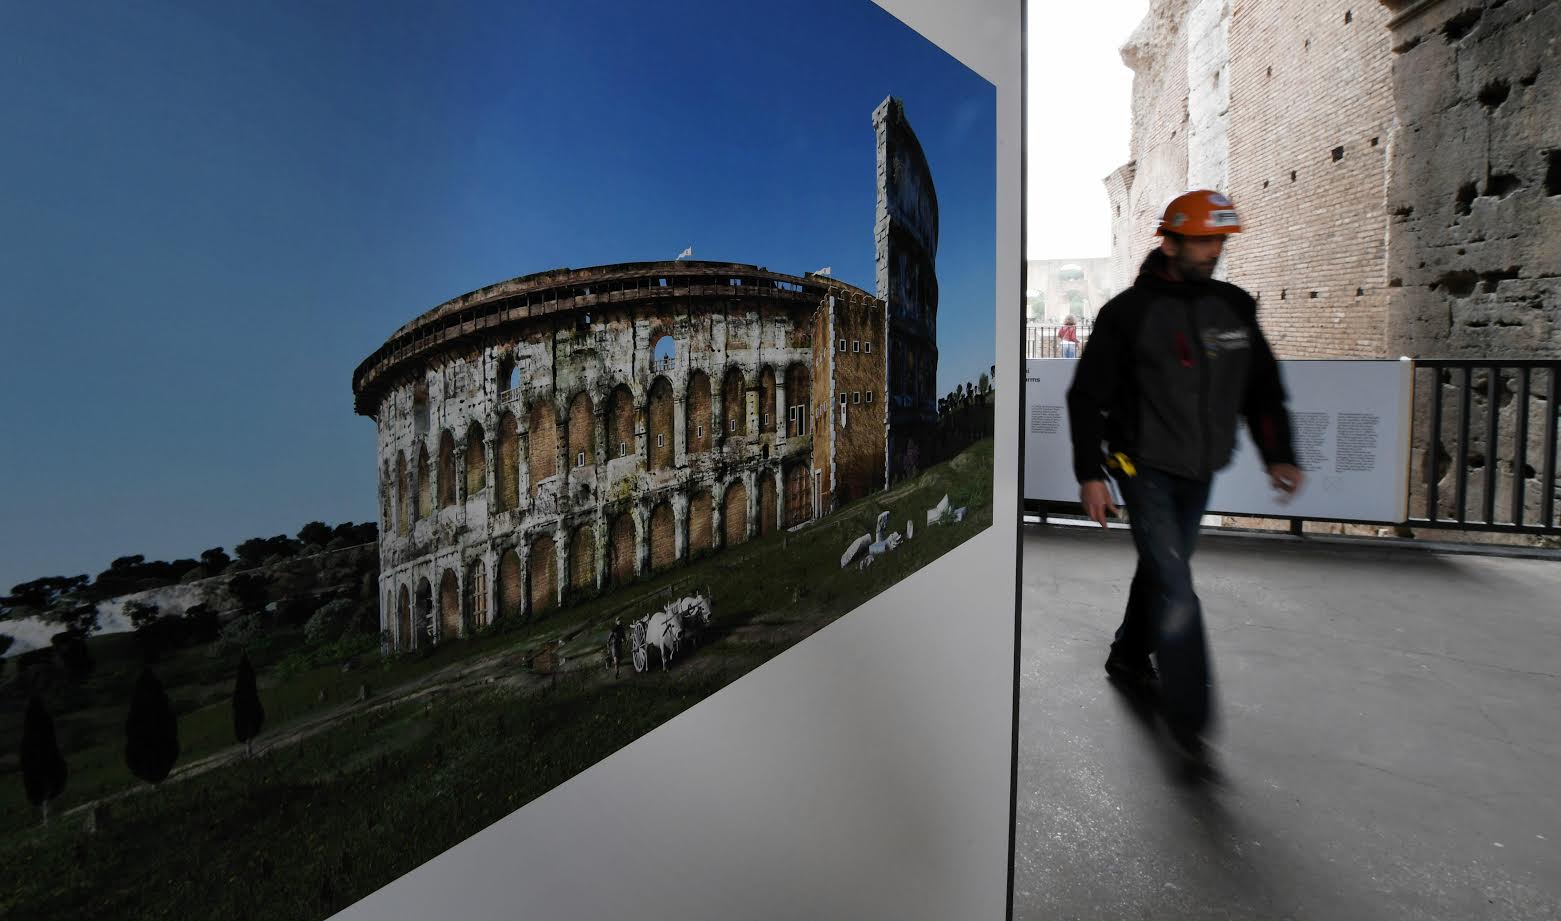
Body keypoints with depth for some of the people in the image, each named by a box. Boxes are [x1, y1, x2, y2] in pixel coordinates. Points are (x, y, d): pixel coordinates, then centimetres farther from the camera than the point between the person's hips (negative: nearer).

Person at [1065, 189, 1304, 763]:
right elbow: (1087, 396, -8)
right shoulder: (1128, 311, -10)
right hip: (1145, 469, -6)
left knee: (1162, 571, 17)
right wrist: (1090, 473, -12)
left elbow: (1263, 387, 15)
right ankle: (1188, 716, 0)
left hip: (1200, 473, 6)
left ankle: (1129, 659, 38)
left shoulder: (1235, 307, 6)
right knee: (1176, 590, -10)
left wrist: (1278, 454, 4)